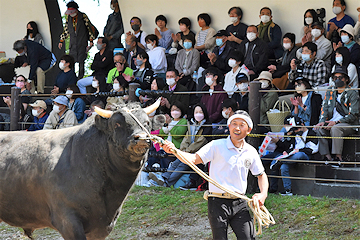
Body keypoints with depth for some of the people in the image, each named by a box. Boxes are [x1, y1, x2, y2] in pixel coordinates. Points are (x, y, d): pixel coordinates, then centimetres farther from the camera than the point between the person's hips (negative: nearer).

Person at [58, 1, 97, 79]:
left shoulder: (83, 16, -2)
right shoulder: (68, 17, 11)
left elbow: (90, 27, 1)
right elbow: (66, 29, 21)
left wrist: (91, 40, -2)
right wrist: (61, 41, 18)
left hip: (82, 43, -3)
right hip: (73, 43, 4)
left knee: (81, 61, -4)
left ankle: (80, 78, 2)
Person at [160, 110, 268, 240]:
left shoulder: (251, 152, 9)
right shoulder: (216, 146, -3)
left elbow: (261, 175, 21)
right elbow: (194, 159, -11)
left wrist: (263, 194, 3)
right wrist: (174, 150, -28)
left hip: (239, 203, 3)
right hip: (218, 203, -3)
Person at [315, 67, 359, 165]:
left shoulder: (352, 93, -4)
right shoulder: (330, 92, 14)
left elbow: (353, 115, -10)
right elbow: (324, 108, 11)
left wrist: (336, 122, -20)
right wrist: (322, 121, -10)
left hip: (349, 124, -5)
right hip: (332, 123, 6)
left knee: (335, 129, -36)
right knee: (318, 129, -22)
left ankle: (338, 157, -30)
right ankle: (327, 157, -22)